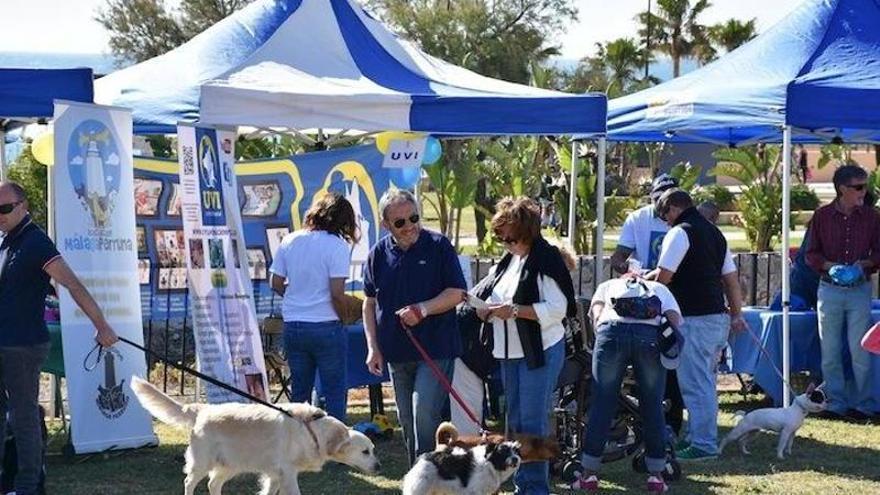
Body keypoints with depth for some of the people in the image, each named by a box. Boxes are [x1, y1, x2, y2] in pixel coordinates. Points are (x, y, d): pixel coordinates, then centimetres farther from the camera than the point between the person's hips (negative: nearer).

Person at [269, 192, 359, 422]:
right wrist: (343, 317, 1)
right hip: (326, 327, -5)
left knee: (299, 392, 14)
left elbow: (276, 284, 7)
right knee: (335, 391, 5)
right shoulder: (337, 245, -11)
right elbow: (337, 293, -16)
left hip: (292, 327, 5)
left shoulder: (289, 241, 4)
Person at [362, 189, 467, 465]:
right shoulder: (379, 254, 5)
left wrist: (422, 309, -20)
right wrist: (373, 347, 6)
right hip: (397, 352, 5)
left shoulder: (438, 246, -5)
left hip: (435, 349, -5)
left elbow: (456, 293, -6)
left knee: (425, 413, -17)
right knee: (407, 421, 12)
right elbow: (370, 303, 14)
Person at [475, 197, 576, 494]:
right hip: (510, 353, 8)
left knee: (533, 423, -5)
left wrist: (514, 310, -23)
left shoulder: (546, 259, -14)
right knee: (515, 422, 13)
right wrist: (487, 309, 2)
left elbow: (557, 309, -19)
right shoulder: (508, 260, 12)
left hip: (540, 352, -8)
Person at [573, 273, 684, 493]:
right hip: (651, 334, 0)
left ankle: (589, 474, 13)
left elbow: (596, 313, 14)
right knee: (652, 407, 13)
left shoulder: (608, 285, 35)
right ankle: (656, 475, 19)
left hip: (612, 329, 0)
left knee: (601, 405, 8)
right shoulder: (659, 288, 35)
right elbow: (674, 318, 14)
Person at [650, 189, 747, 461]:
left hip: (694, 319, -9)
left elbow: (664, 277, -15)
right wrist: (736, 315, 19)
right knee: (704, 380, 17)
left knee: (695, 383, -5)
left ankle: (704, 444, -4)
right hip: (718, 316, 9)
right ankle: (698, 435, 25)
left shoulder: (680, 232, -10)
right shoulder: (714, 232, 17)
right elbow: (731, 279, 17)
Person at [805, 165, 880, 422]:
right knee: (830, 352, 4)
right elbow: (811, 254, 5)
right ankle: (835, 403, 13)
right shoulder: (822, 215, 1)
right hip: (829, 290, 1)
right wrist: (831, 267, -13)